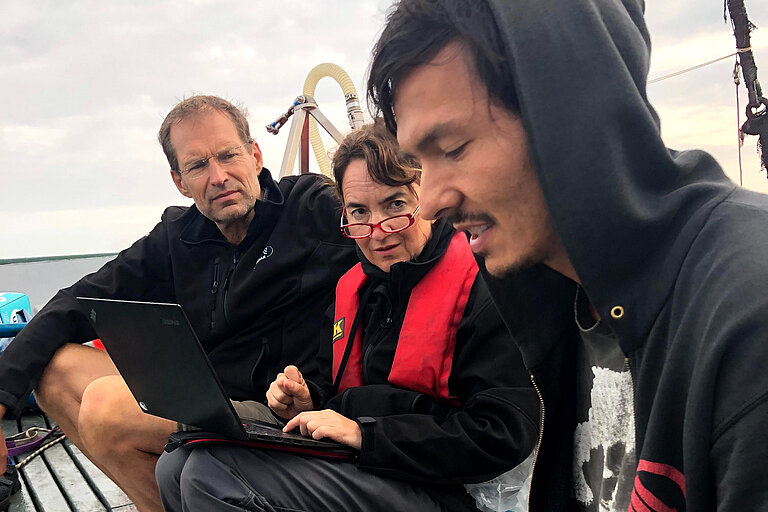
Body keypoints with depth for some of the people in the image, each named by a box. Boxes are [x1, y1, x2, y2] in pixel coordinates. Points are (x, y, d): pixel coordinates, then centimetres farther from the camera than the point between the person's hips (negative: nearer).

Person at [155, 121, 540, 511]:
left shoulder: (482, 286, -13)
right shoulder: (353, 285, 12)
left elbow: (506, 435, -19)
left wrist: (364, 433, -19)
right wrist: (310, 401, -1)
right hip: (352, 468, 7)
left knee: (213, 473, -20)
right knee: (176, 467, -7)